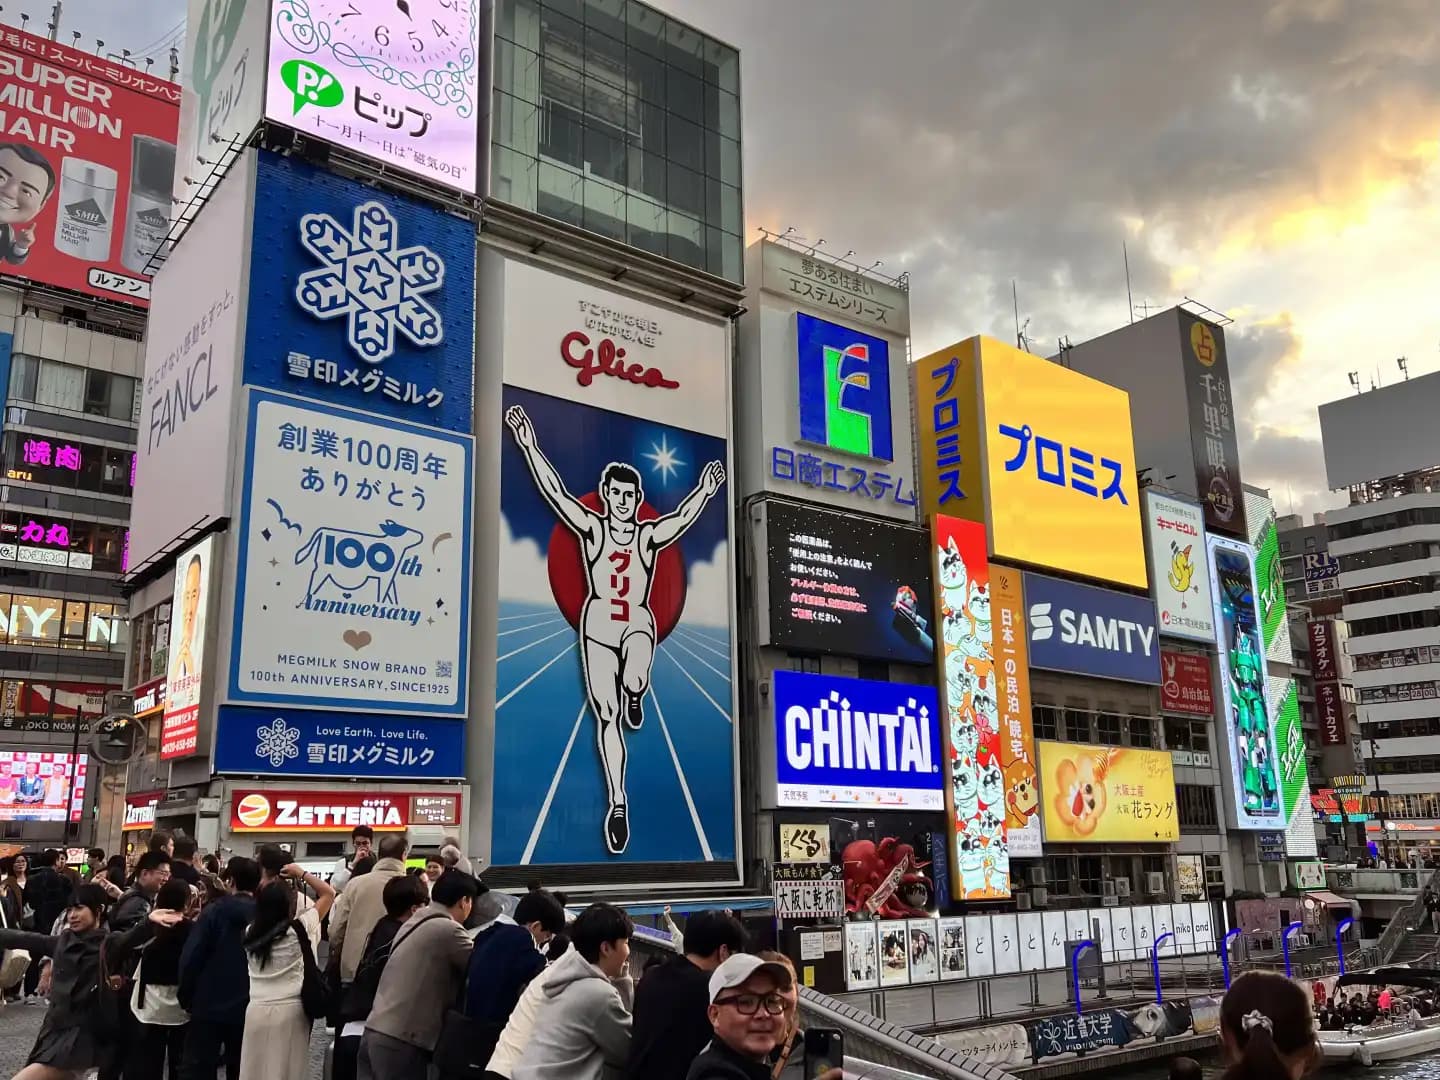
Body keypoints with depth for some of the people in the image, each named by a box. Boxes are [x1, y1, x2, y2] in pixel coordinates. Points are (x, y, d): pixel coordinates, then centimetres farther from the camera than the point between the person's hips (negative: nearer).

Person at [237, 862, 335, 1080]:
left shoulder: (250, 932, 4)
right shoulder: (299, 929, -10)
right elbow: (328, 892, -2)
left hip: (256, 1011, 4)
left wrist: (270, 886, 17)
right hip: (290, 1011, -4)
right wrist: (301, 873, 3)